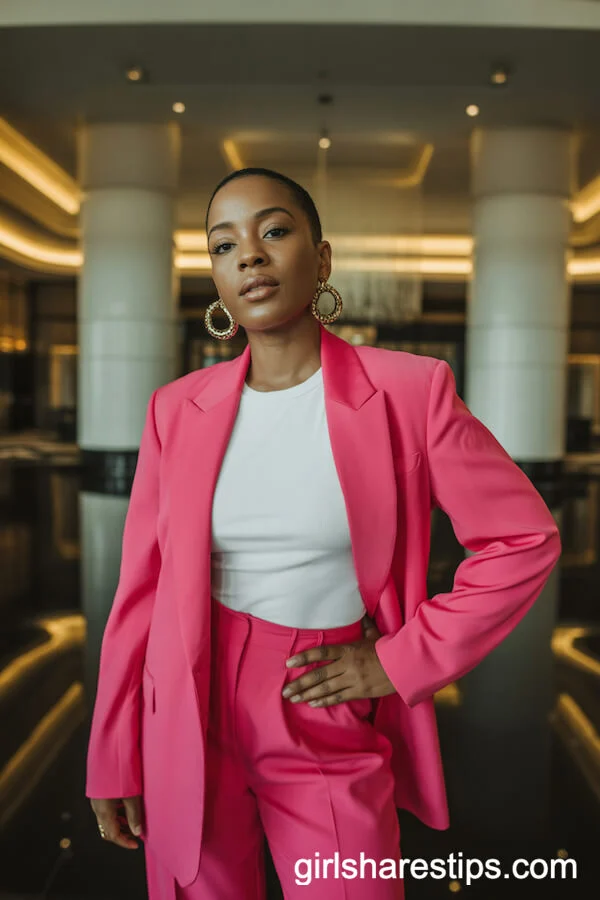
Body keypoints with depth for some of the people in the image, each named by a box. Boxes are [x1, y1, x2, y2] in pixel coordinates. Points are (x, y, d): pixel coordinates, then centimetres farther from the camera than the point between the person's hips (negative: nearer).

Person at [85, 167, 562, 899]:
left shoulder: (409, 390, -10)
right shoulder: (177, 408, -3)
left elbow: (525, 539, -5)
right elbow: (141, 588, 1)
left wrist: (402, 661, -9)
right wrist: (113, 761, 5)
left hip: (329, 734, -2)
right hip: (189, 722, 2)